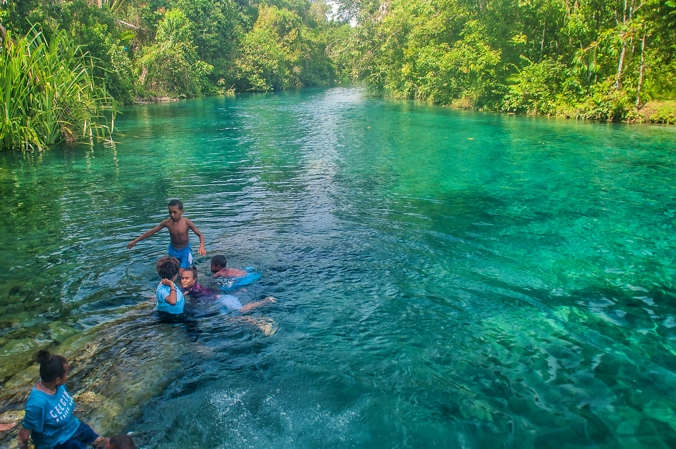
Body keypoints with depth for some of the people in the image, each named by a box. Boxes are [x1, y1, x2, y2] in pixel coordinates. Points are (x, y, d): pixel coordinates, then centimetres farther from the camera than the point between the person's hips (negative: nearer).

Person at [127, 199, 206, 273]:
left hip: (185, 250, -3)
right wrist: (135, 241, 0)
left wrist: (202, 247, -38)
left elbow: (200, 235, -19)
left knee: (181, 273, -11)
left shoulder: (186, 222, -23)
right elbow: (152, 231, -5)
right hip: (173, 250, 3)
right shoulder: (167, 222, -16)